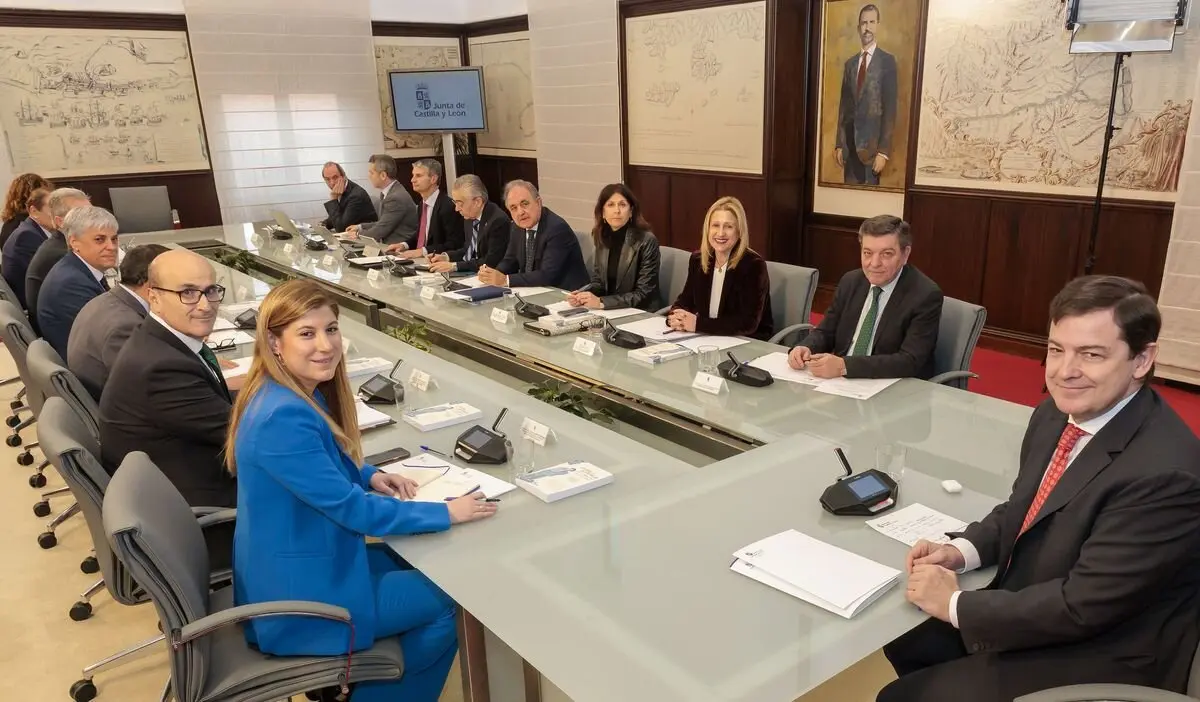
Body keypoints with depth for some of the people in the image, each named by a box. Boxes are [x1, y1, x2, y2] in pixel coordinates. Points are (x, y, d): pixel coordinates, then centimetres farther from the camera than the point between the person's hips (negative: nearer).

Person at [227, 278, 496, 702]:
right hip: (299, 601, -9)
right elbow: (349, 507, -25)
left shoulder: (293, 394, 0)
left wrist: (368, 476, 1)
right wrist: (445, 514, -17)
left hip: (291, 573, 9)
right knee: (448, 602, 2)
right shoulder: (283, 418, -30)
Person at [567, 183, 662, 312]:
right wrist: (582, 294, -11)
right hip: (611, 312, 5)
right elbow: (598, 281, 10)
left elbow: (643, 293, -16)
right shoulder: (602, 238, 3)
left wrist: (602, 302, -24)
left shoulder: (647, 241, -14)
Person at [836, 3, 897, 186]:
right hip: (849, 142, 4)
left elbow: (890, 107, -7)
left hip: (872, 142, -4)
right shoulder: (850, 63, 14)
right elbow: (843, 104, 13)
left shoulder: (887, 61, -2)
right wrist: (839, 144, 7)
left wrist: (884, 150, -14)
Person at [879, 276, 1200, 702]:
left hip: (1096, 659, -7)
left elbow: (1082, 606, -27)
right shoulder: (1057, 414, -3)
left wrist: (956, 604, -18)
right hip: (1029, 613, 7)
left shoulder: (1165, 473, -28)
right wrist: (960, 551, -7)